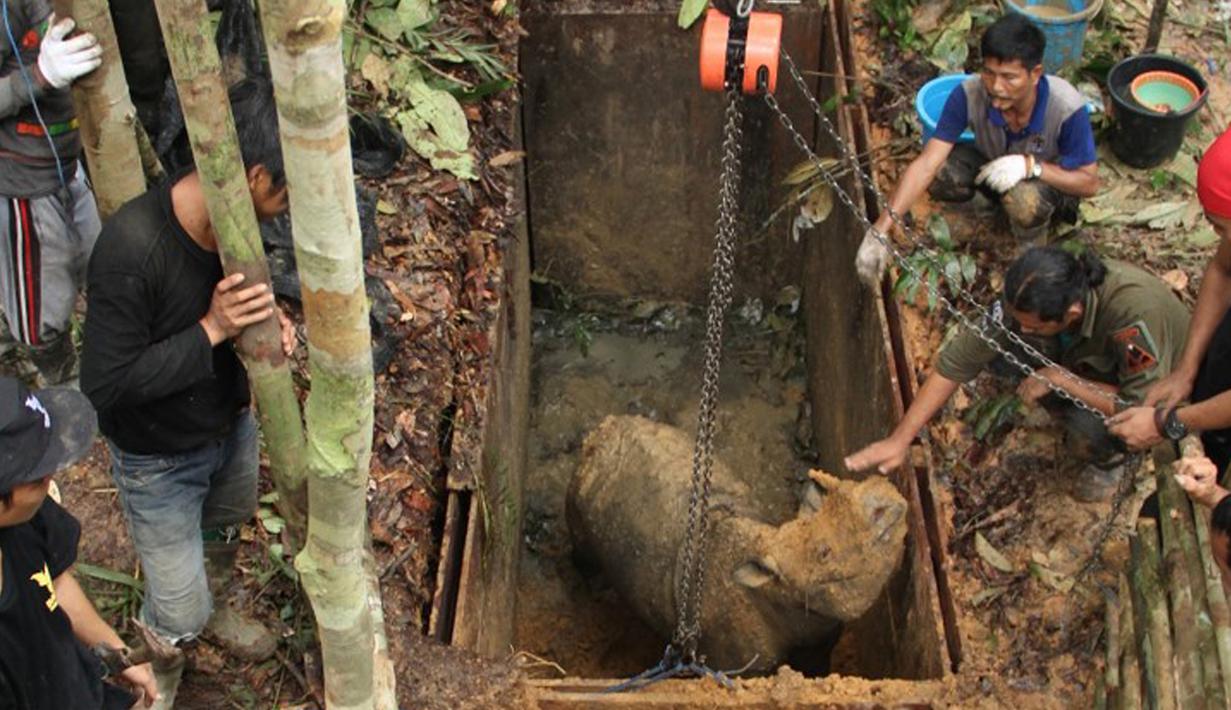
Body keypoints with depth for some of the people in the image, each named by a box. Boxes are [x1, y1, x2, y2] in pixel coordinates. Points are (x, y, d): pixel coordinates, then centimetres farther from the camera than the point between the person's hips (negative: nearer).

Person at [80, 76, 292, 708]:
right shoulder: (133, 248, -39)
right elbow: (103, 385, -32)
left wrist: (265, 316, -18)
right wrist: (211, 330, -36)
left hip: (230, 425, 7)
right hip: (158, 460, -7)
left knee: (224, 529, 33)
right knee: (179, 613, 9)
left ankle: (209, 608, 65)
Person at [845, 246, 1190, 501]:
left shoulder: (1134, 309, -43)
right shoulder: (1025, 299, -28)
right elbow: (957, 360, -23)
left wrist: (1060, 378, -35)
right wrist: (899, 439, -25)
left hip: (1159, 385, -5)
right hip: (1093, 360, 6)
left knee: (1089, 434, -34)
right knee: (996, 346, -16)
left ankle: (1110, 456, 3)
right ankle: (1081, 418, 6)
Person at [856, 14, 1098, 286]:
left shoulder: (1067, 108, -34)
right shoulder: (969, 94, -29)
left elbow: (1089, 183, -22)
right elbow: (926, 164, -31)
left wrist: (1031, 165, -39)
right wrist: (879, 231, -41)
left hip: (1051, 179, -3)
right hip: (994, 164, 4)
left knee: (1025, 199, -38)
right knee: (939, 174, -26)